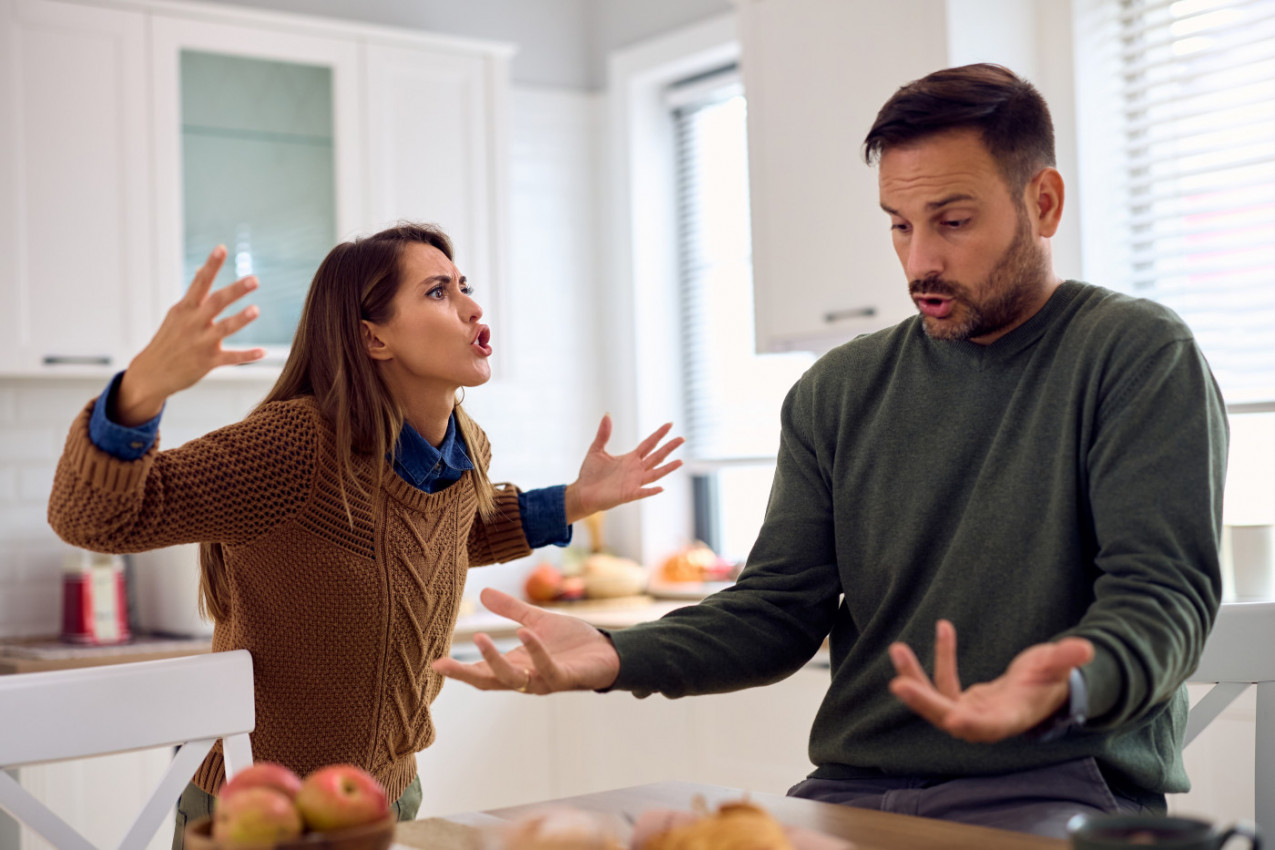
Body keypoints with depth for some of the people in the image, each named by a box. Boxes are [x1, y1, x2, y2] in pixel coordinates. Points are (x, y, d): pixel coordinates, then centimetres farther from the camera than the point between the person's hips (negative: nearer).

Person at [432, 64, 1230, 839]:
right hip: (856, 786, 4)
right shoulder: (837, 393, 11)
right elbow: (780, 609, 7)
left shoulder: (1140, 356, -3)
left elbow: (1164, 593, -12)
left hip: (1061, 783, -4)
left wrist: (1060, 688, -35)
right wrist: (617, 657, -12)